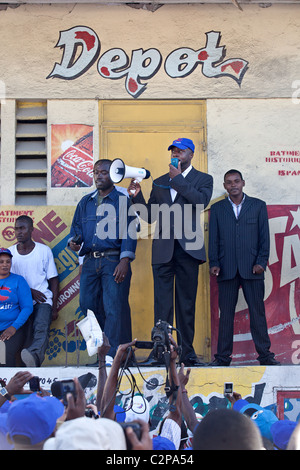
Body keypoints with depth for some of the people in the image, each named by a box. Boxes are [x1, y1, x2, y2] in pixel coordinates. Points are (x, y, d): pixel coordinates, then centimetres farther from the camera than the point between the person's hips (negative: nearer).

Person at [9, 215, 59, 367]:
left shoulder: (44, 250, 7)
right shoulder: (10, 252, 11)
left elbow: (53, 280, 8)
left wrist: (54, 307, -1)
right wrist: (30, 291, -8)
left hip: (43, 299, -3)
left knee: (41, 328, -32)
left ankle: (34, 356, -57)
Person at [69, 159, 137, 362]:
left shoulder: (122, 200, 3)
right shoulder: (85, 202, 19)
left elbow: (129, 233, -4)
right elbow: (77, 227, 21)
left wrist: (124, 261, -14)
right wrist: (74, 241, -2)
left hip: (114, 261, -5)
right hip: (90, 261, 5)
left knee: (114, 308, -8)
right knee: (88, 304, 2)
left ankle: (112, 355, -5)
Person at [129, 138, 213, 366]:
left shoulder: (203, 179, 9)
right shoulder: (159, 182, 18)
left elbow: (202, 200, -13)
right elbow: (150, 216, 14)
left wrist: (178, 179, -9)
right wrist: (137, 195, -2)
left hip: (188, 248, -2)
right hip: (163, 250, 2)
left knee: (186, 303, 4)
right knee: (162, 304, -1)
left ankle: (187, 352, 11)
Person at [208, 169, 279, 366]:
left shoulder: (258, 206, 10)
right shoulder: (217, 208, 13)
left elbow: (264, 237, 6)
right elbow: (213, 239, 9)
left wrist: (261, 262, -4)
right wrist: (214, 263, -2)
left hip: (252, 268, -1)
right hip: (227, 269, 1)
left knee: (258, 311, 1)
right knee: (226, 313, 2)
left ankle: (265, 355, 8)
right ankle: (223, 356, 8)